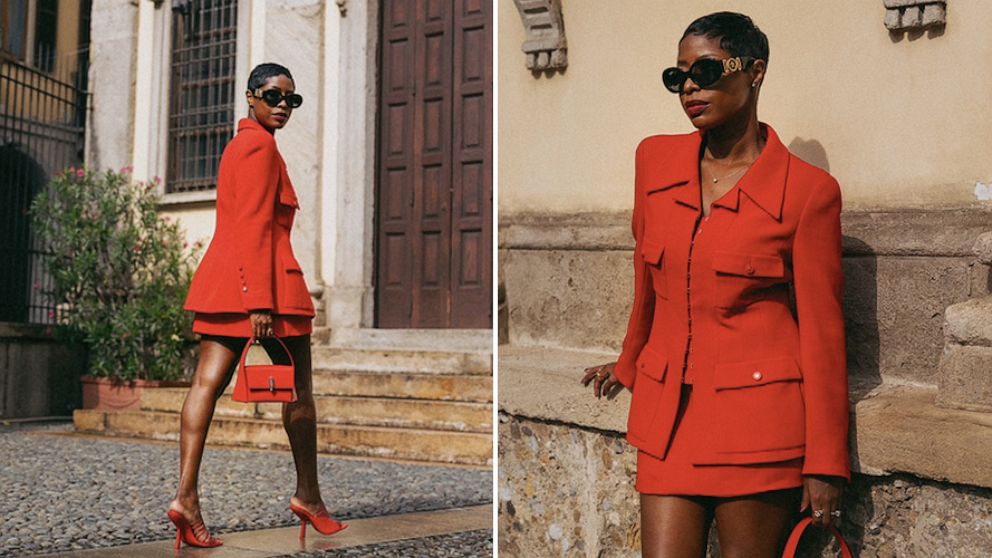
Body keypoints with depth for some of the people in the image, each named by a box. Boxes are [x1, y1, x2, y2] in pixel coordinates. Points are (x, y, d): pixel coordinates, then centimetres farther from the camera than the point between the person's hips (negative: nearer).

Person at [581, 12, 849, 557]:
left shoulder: (807, 189, -7)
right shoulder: (654, 159, 5)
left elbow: (821, 329, -5)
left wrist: (825, 465, -5)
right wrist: (629, 365, 31)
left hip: (758, 419, -4)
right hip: (666, 411, 4)